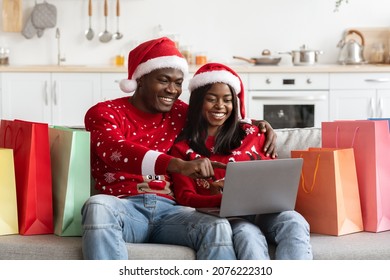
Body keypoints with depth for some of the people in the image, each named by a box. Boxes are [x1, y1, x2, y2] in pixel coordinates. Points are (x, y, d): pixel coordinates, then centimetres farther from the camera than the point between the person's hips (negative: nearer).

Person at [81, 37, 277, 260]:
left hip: (167, 209, 3)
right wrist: (179, 165, -34)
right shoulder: (104, 113, 4)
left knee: (218, 227, -29)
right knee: (98, 206, -39)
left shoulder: (180, 113, 19)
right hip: (123, 207, -3)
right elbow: (115, 151, -19)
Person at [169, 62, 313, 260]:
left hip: (263, 210, 3)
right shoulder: (183, 147, 12)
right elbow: (185, 197, 2)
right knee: (248, 235, -37)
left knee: (294, 222, -31)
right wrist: (225, 200, -19)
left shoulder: (251, 134, 20)